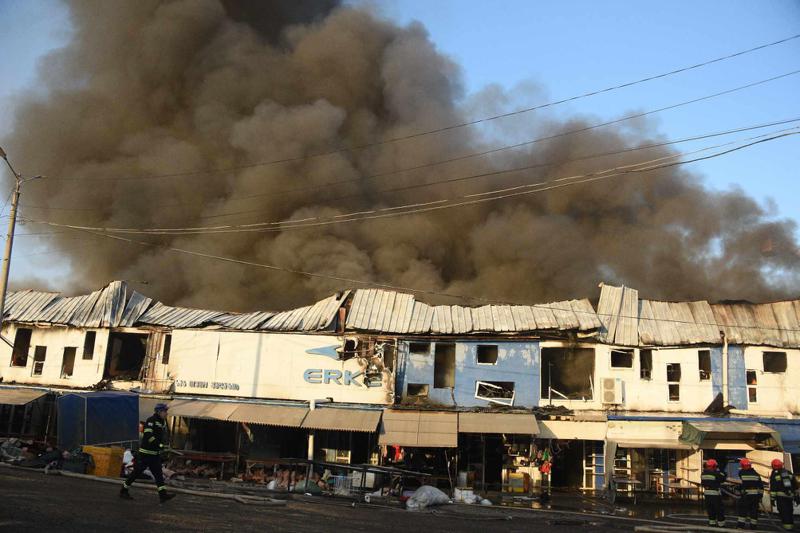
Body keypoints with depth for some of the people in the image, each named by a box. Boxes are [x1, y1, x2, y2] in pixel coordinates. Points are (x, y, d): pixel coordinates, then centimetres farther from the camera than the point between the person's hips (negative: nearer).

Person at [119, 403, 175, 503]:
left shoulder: (163, 422, 11)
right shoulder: (151, 421, -16)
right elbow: (148, 435, -27)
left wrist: (165, 444, 8)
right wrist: (160, 445, -29)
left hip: (155, 453, 8)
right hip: (146, 452, -8)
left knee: (158, 473, 0)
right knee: (137, 471, 1)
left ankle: (163, 494, -4)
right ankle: (123, 490, 16)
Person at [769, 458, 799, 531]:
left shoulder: (774, 474, -2)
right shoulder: (789, 473, 13)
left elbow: (772, 488, -7)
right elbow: (795, 485, 16)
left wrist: (772, 499, -4)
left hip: (780, 496, -5)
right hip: (790, 496, 5)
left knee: (783, 511, -2)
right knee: (789, 511, 16)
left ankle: (787, 525, -9)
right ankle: (791, 524, 22)